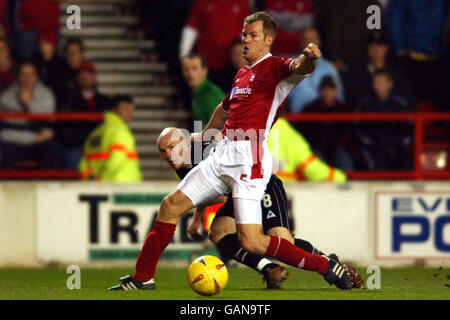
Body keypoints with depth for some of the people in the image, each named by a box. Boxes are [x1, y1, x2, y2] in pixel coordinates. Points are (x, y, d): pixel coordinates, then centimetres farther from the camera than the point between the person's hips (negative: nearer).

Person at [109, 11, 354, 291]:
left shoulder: (274, 68, -4)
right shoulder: (242, 74, 21)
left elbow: (298, 68, -28)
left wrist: (307, 58, -51)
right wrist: (202, 136, 54)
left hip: (249, 158, -9)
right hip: (222, 155, 9)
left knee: (251, 241, -17)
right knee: (170, 207, 9)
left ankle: (326, 267, -4)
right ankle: (143, 278, 21)